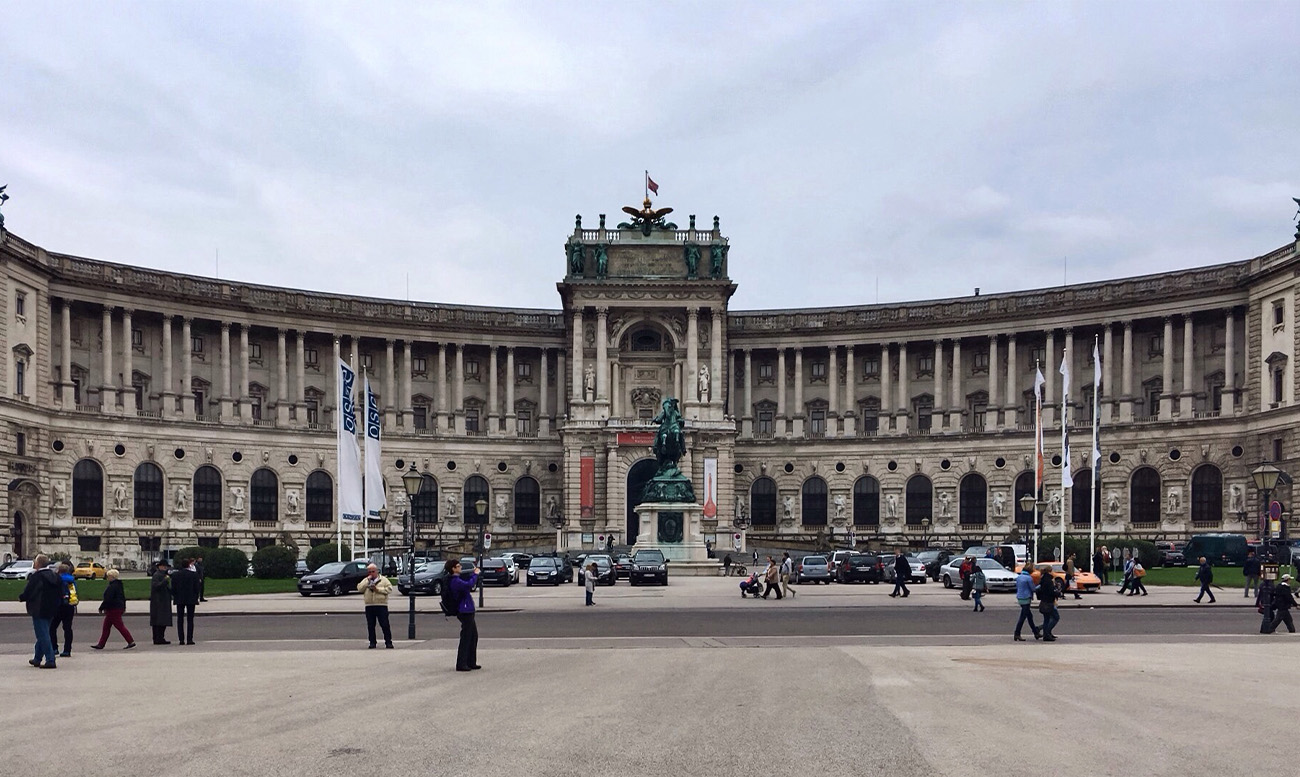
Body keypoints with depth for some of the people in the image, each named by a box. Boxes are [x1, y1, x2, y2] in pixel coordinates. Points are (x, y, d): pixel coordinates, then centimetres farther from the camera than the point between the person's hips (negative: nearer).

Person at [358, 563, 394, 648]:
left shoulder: (383, 580, 8)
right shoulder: (365, 581, 16)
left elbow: (389, 589, -5)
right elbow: (359, 588, -1)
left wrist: (378, 589, -12)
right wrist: (368, 580, -4)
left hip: (381, 606, -3)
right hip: (369, 606, 3)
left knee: (385, 625, -6)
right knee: (370, 626, 4)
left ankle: (388, 642, -2)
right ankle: (372, 642, 13)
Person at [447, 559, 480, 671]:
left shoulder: (456, 580, 13)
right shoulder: (455, 581, -20)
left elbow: (467, 584, 27)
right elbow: (468, 585, -36)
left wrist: (473, 574, 13)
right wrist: (475, 575, -22)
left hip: (467, 612, 11)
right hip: (465, 612, -11)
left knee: (473, 636, 17)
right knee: (466, 638, -5)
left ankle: (471, 663, 24)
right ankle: (461, 665, 1)